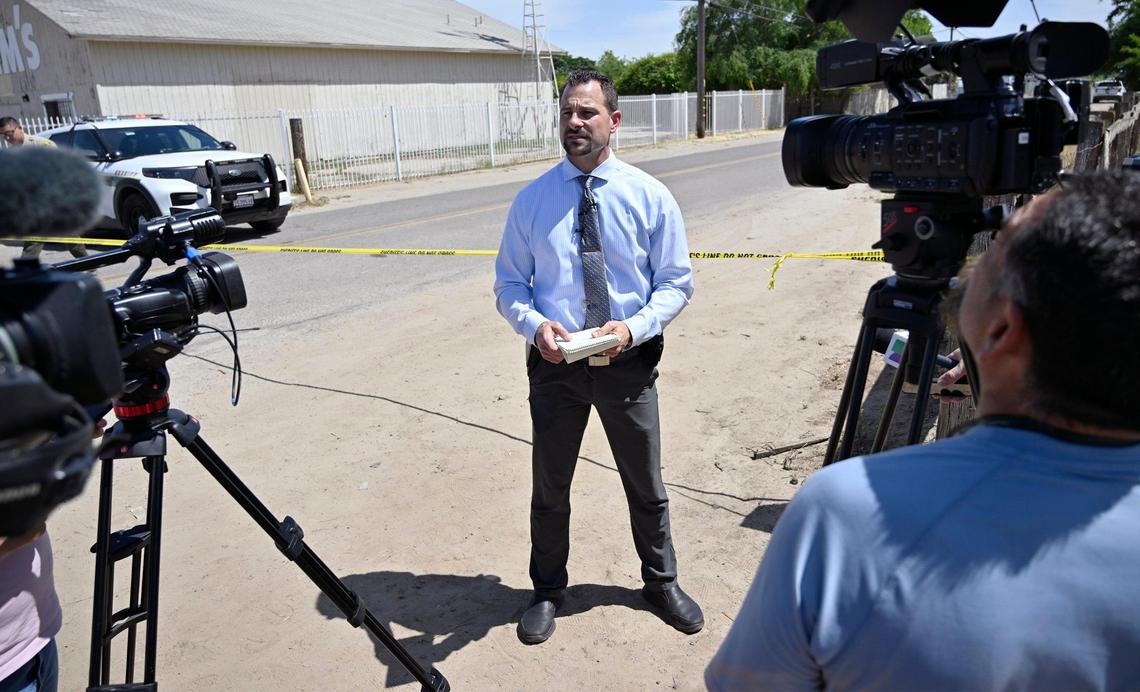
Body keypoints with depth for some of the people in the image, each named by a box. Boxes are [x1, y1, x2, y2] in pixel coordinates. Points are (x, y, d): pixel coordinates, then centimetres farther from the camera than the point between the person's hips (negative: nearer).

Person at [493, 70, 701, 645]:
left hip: (629, 362, 0)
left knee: (646, 485, 17)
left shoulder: (649, 197, -4)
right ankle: (547, 591, 41)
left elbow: (676, 281, -1)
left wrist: (634, 326, -19)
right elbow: (508, 285, 2)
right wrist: (535, 324, -19)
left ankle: (660, 581, 44)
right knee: (550, 487, 15)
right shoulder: (531, 201, -2)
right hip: (555, 364, 1)